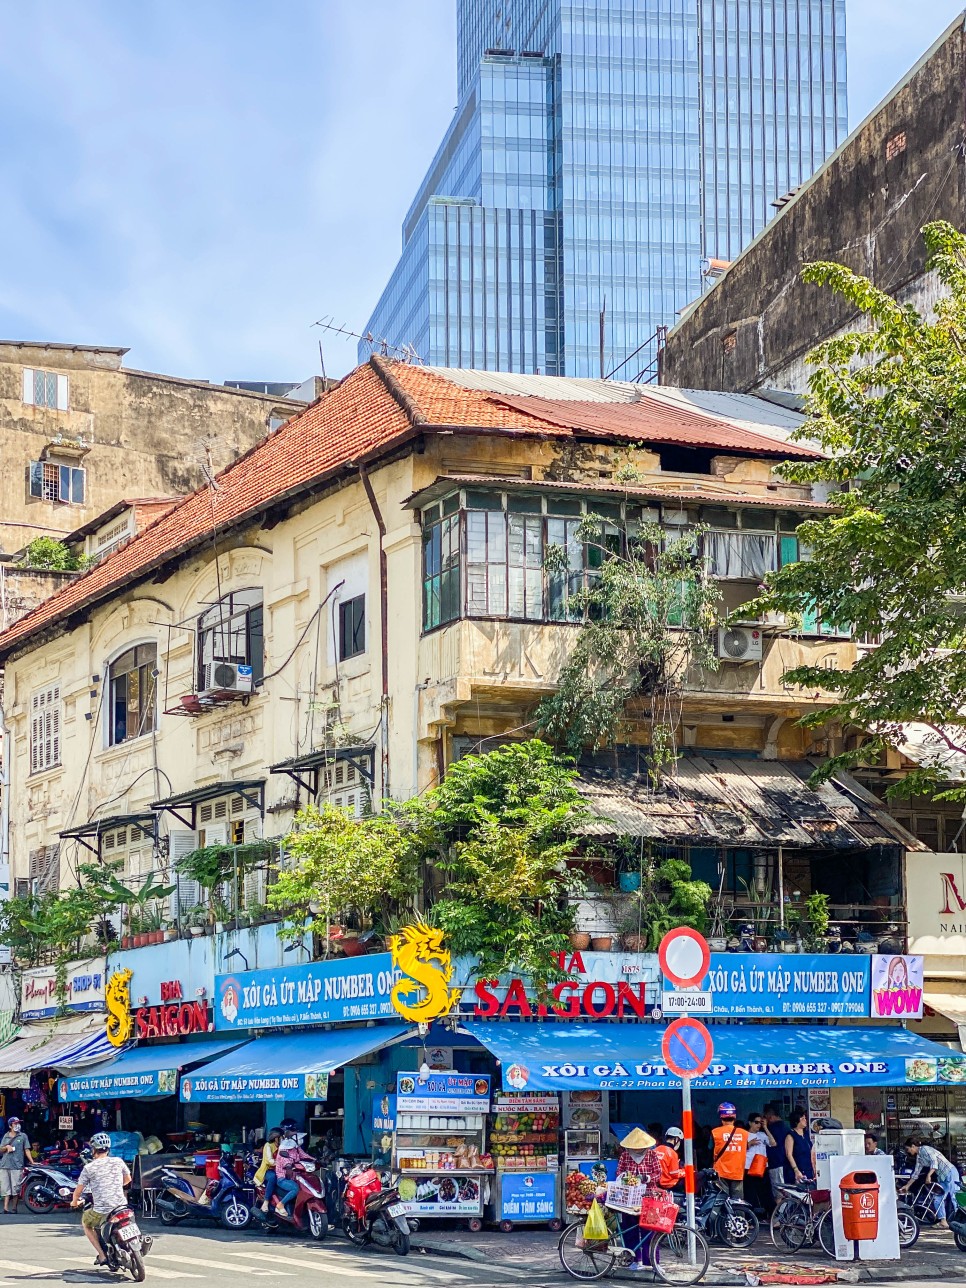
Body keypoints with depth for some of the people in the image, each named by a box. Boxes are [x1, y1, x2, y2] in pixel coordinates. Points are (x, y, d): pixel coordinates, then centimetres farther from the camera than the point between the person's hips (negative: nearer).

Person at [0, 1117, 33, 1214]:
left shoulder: (23, 1136, 7)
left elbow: (27, 1150, 3)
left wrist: (32, 1162, -7)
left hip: (16, 1166, -3)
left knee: (15, 1188, -4)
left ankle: (14, 1208, 3)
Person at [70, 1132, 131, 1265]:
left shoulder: (88, 1168, -6)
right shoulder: (119, 1162, 3)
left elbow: (78, 1191, -1)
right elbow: (128, 1179, 21)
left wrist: (74, 1202, 21)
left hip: (101, 1211, -3)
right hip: (121, 1206, 3)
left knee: (85, 1222, 28)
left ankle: (102, 1255, 15)